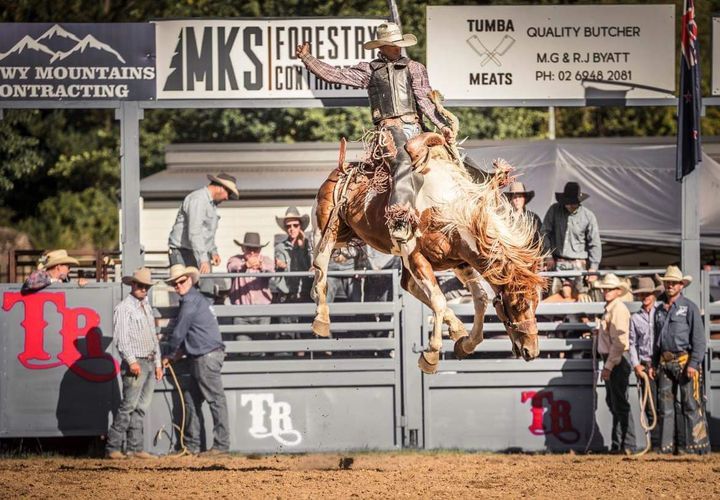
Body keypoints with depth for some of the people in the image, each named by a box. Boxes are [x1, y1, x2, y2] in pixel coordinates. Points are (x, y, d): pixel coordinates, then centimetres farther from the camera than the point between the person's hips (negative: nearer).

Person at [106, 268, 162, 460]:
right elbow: (121, 337, -13)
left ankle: (135, 447, 7)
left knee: (141, 407, 6)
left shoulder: (147, 307, 20)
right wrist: (132, 361, -21)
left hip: (150, 363, 8)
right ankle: (113, 447, -11)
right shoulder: (124, 308, -5)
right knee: (129, 406, -12)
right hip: (135, 363, -8)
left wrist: (158, 363, 20)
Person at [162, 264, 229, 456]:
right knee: (191, 400, 12)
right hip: (199, 358, 11)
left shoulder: (191, 301, -11)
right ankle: (192, 445, 14)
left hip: (207, 356, -11)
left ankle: (221, 445, -8)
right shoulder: (198, 299, 20)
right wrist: (179, 352, 20)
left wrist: (169, 356, 5)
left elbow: (179, 332, -8)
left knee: (215, 399, -8)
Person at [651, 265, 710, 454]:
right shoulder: (660, 310, 15)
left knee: (691, 406, -6)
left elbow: (699, 339, -7)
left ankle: (697, 445, -5)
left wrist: (694, 363, -16)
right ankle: (667, 446, 12)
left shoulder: (689, 307, -3)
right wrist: (654, 364, 15)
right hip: (665, 361, 6)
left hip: (685, 360, -6)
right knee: (665, 405, 7)